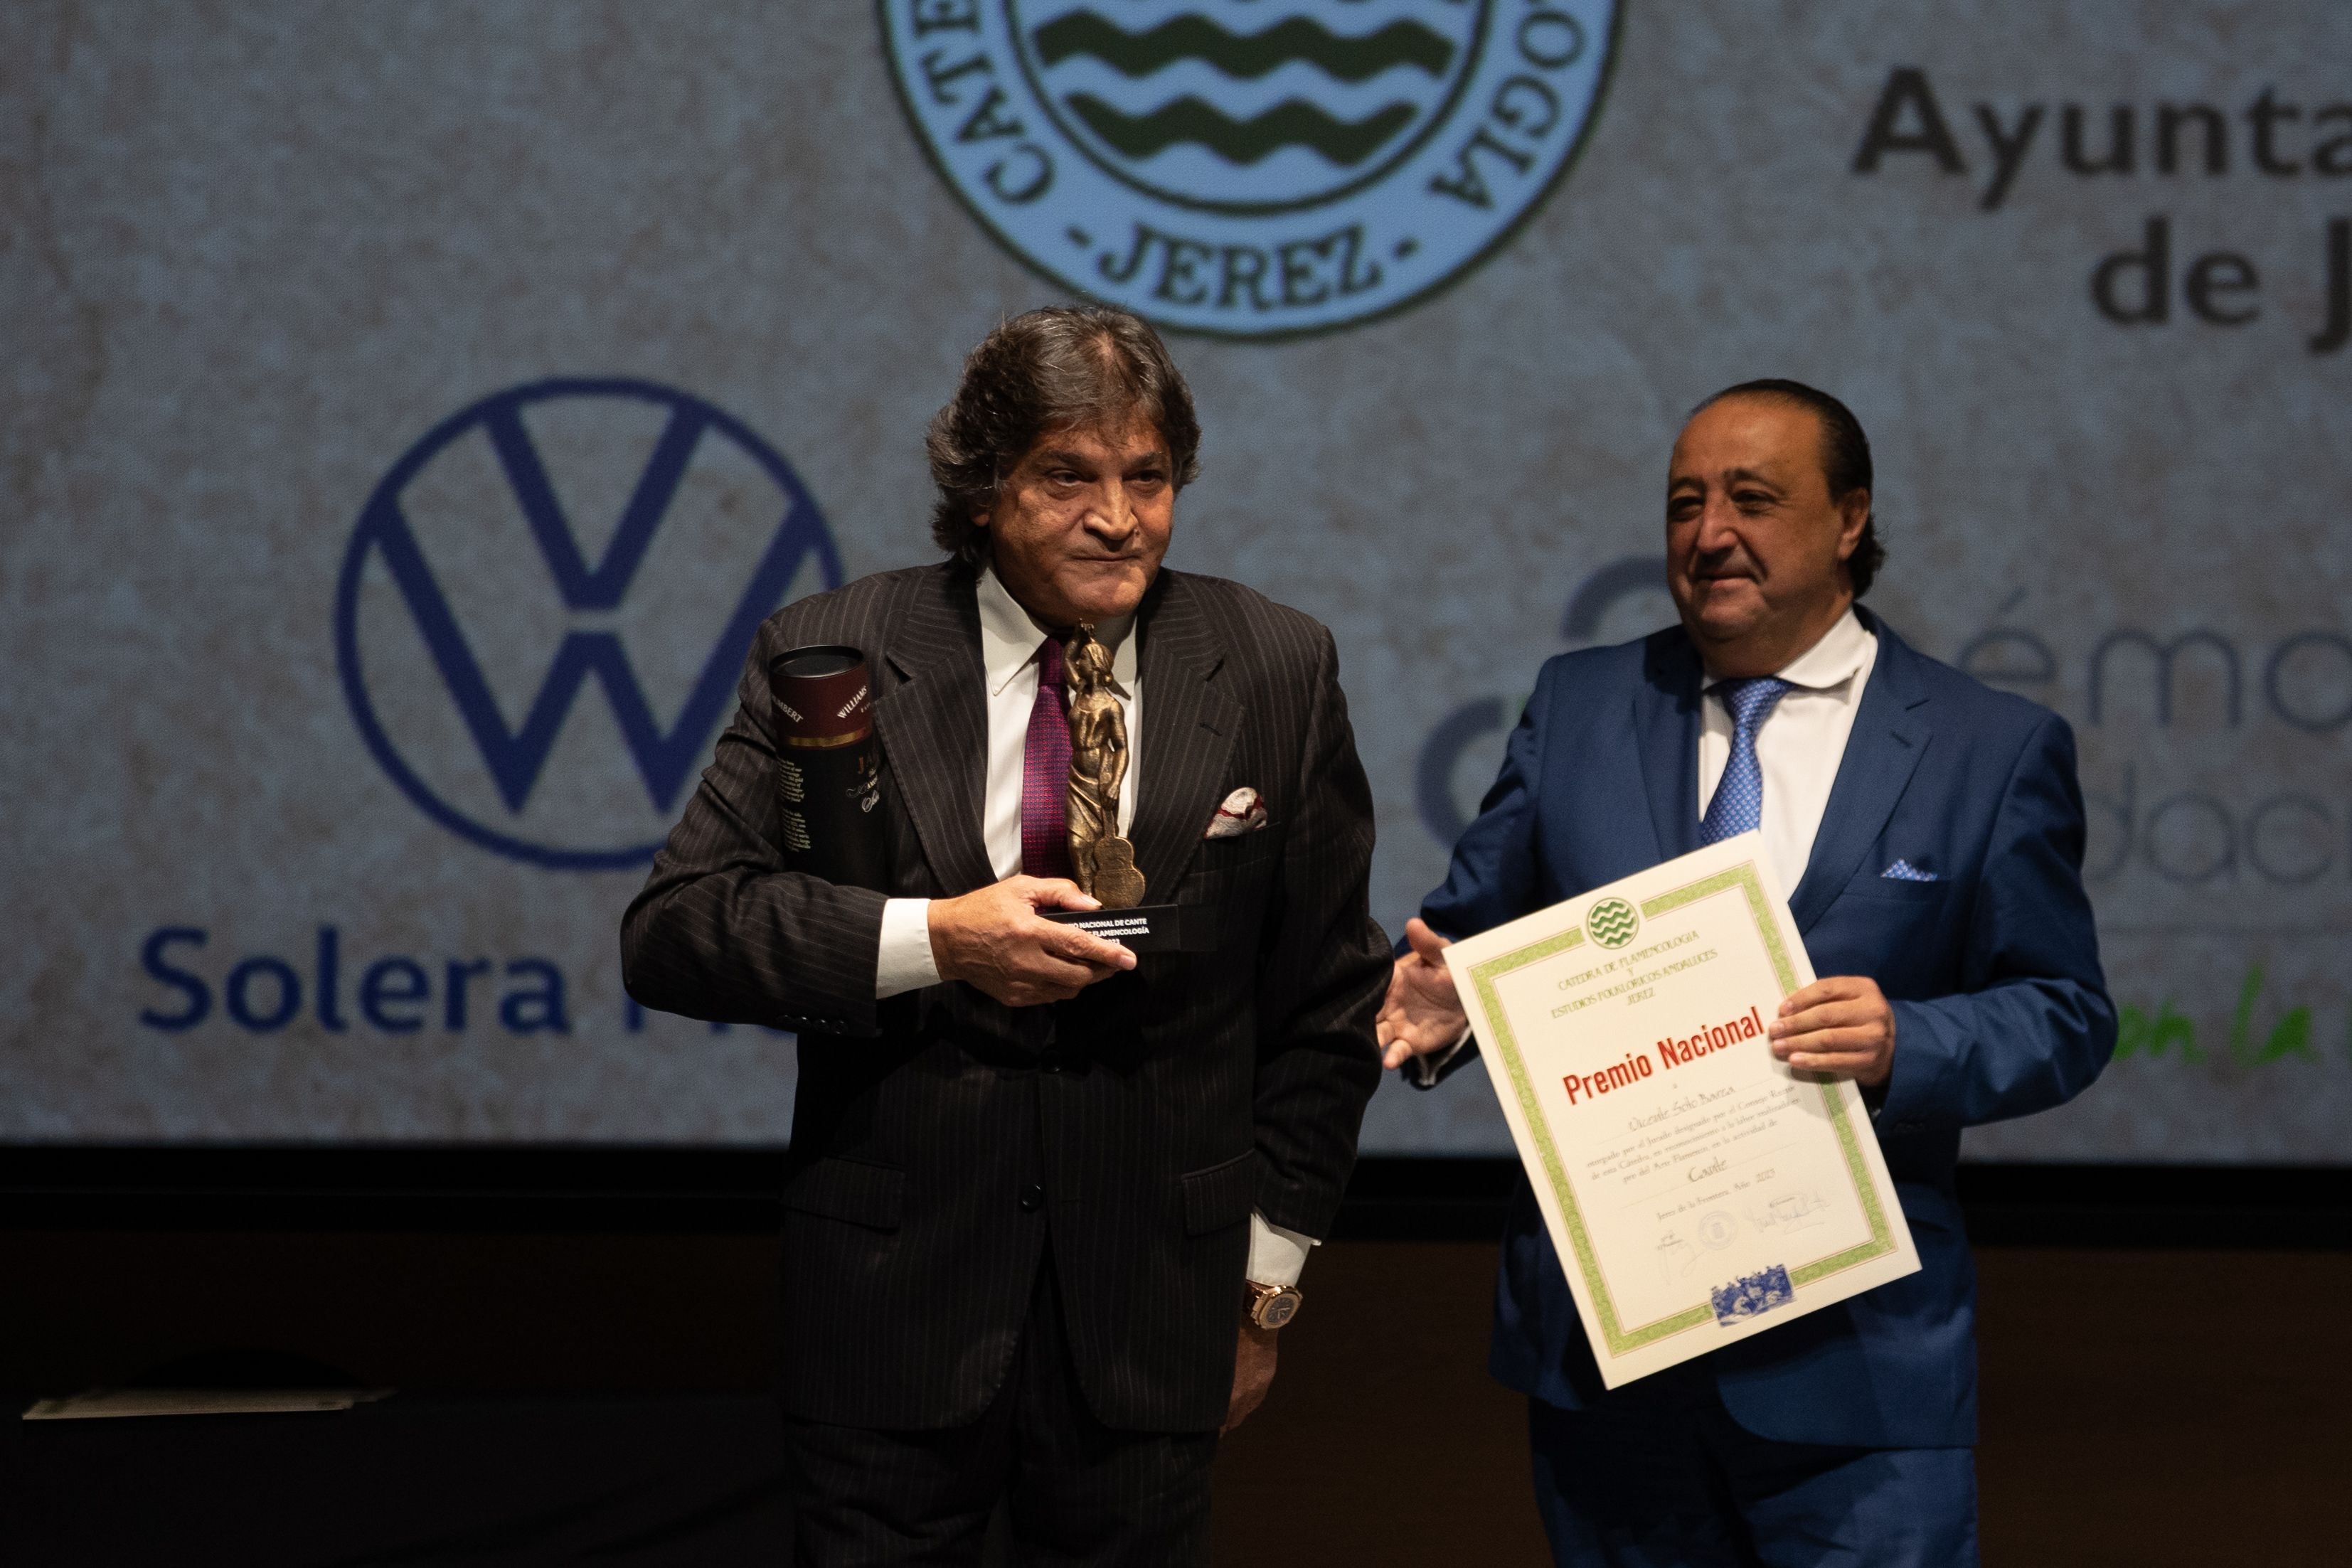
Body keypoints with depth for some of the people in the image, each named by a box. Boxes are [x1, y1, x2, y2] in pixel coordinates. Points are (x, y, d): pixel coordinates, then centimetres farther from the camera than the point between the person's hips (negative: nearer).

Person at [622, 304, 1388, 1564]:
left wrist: (1268, 1274, 8)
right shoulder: (832, 655, -2)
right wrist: (928, 938, -20)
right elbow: (668, 930, -8)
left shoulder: (1275, 672, 2)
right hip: (891, 1305, -1)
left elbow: (1323, 996, 8)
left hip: (1151, 1316, 1)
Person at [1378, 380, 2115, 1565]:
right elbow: (1477, 923, 9)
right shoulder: (1576, 705, 10)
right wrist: (1442, 1002, -14)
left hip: (1858, 1351, -2)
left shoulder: (1996, 751, 1)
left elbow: (2063, 1013, 0)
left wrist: (1904, 1046, -20)